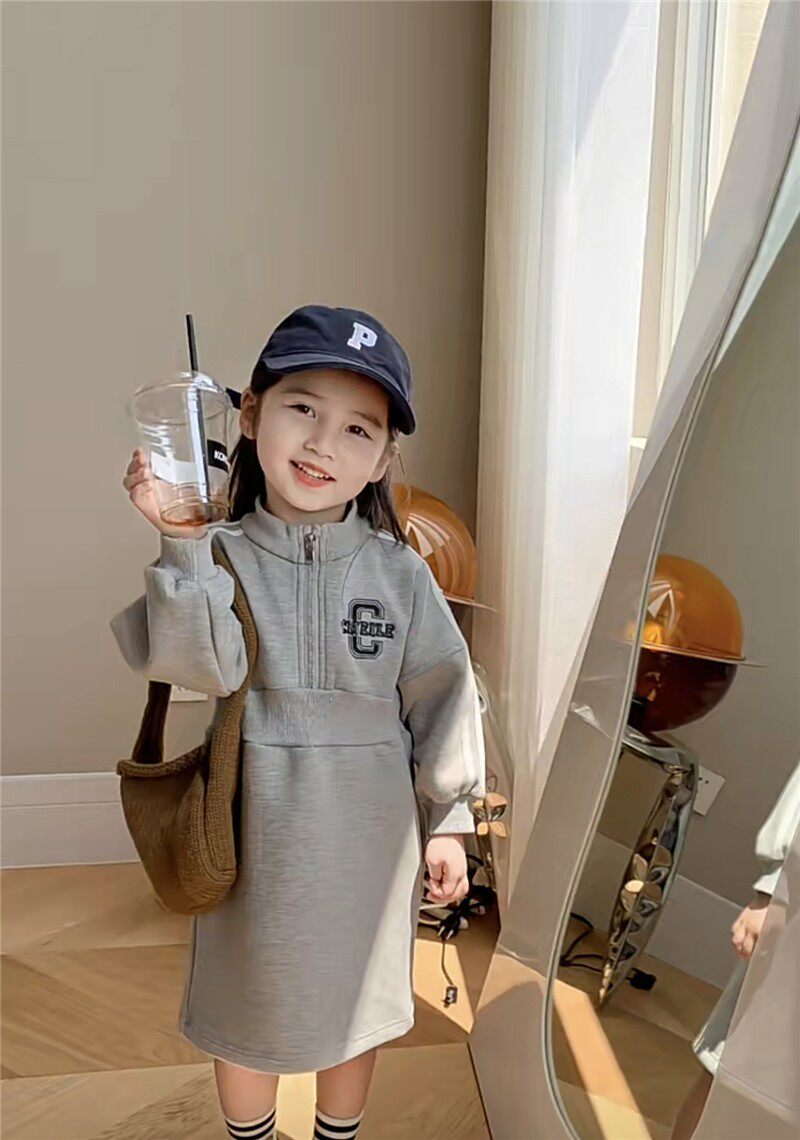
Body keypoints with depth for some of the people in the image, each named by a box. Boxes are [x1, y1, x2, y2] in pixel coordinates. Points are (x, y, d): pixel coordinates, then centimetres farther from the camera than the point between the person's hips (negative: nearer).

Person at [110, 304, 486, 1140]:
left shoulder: (398, 571, -8)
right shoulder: (221, 558, -11)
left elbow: (441, 699, -2)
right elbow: (203, 668, -26)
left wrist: (448, 820, 2)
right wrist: (182, 546, -36)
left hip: (369, 837, 1)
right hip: (255, 833, -1)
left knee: (356, 998, 23)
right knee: (247, 1004, 21)